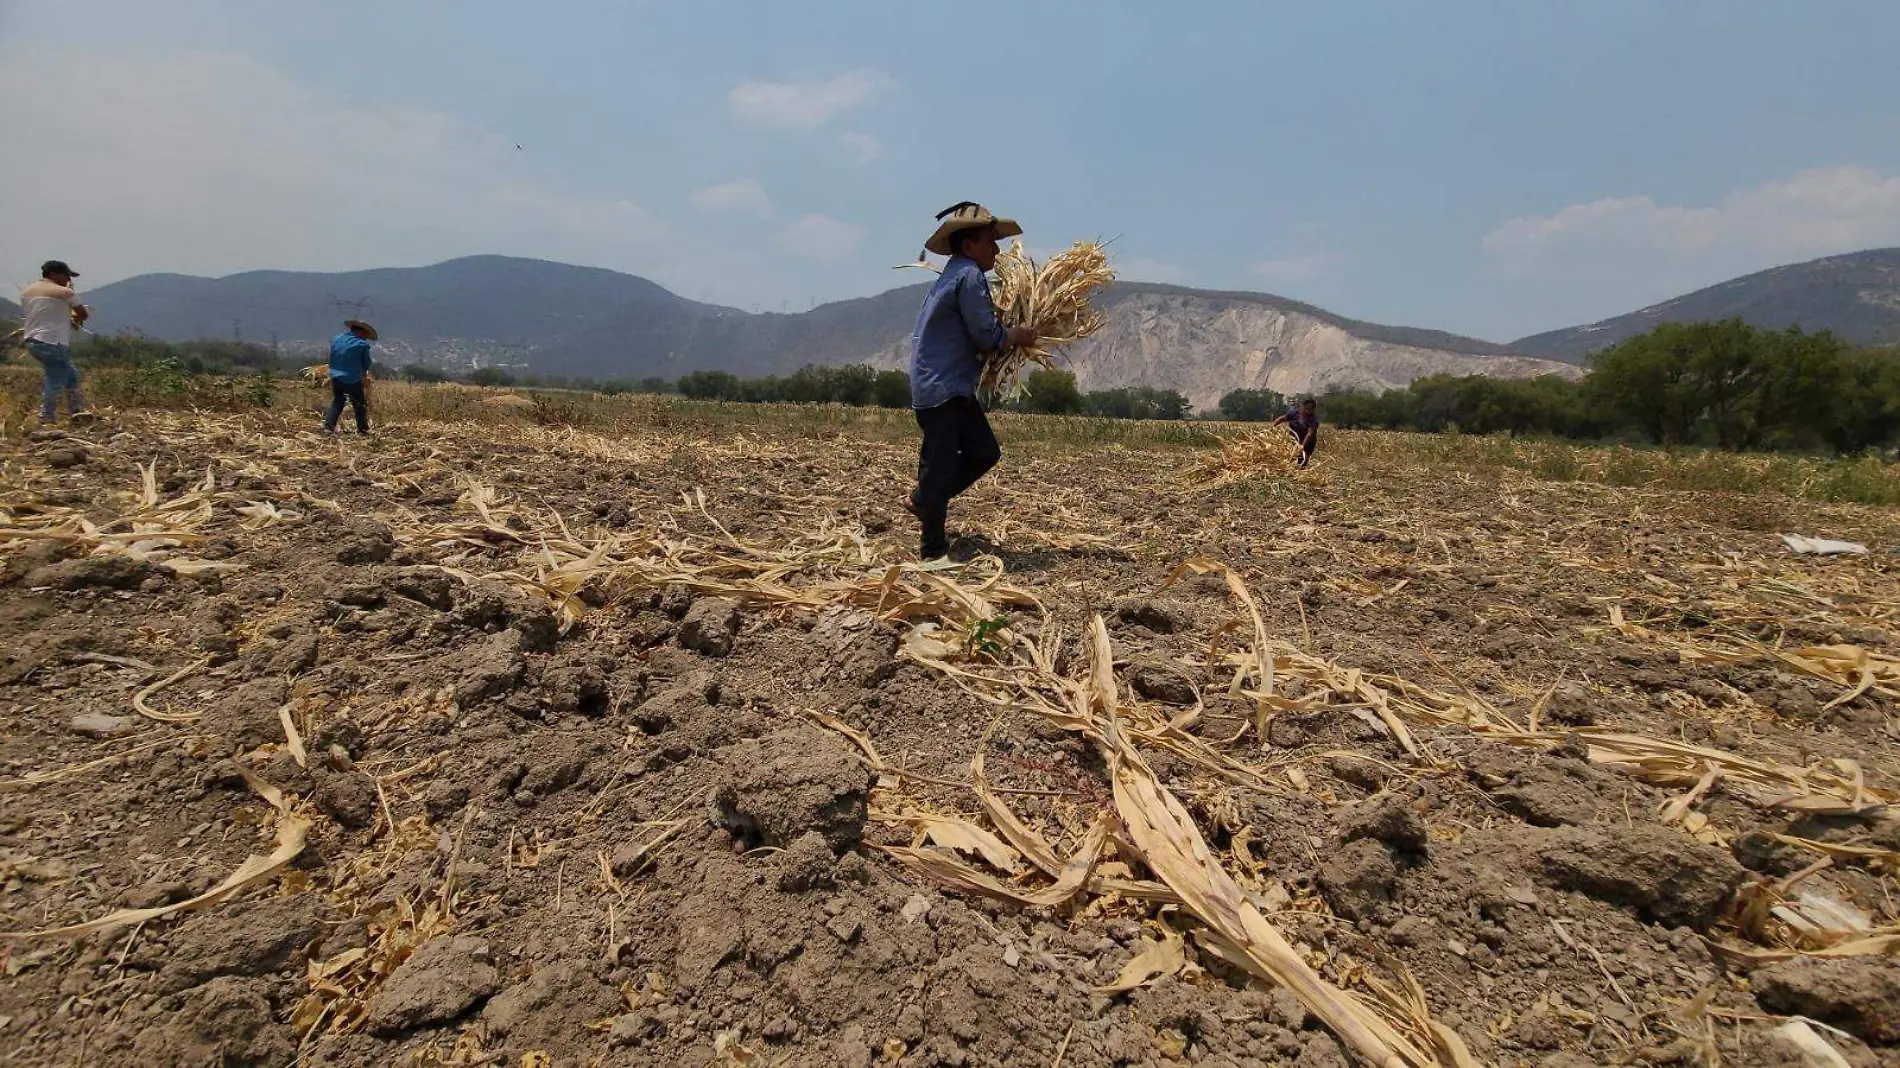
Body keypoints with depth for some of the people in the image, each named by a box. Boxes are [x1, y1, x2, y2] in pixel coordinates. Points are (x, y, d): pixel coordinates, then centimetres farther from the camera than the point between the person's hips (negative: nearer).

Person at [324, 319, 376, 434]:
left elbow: (331, 359, 15)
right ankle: (363, 429, 11)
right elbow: (366, 364, 0)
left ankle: (328, 426, 10)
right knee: (359, 404, 7)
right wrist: (364, 373, 19)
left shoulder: (335, 339, 6)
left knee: (336, 402, 17)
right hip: (353, 380, -5)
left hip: (335, 377, 5)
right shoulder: (362, 344, -10)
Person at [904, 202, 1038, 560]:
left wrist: (1008, 334, 11)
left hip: (954, 386, 10)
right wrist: (1018, 335, -1)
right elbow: (986, 335, -18)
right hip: (942, 387, -10)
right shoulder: (970, 276, -13)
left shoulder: (956, 274, 19)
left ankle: (921, 500, 24)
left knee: (985, 451, 12)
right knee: (940, 464, -5)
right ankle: (935, 550, 3)